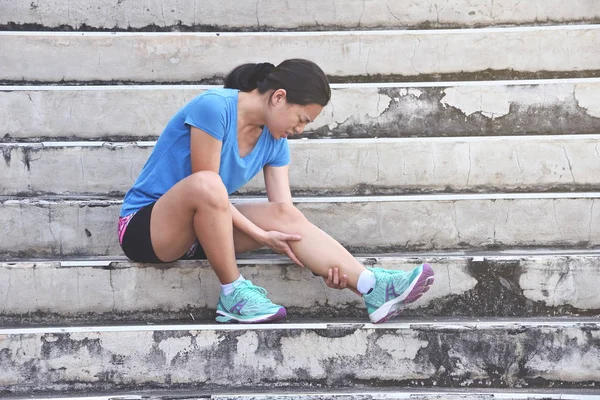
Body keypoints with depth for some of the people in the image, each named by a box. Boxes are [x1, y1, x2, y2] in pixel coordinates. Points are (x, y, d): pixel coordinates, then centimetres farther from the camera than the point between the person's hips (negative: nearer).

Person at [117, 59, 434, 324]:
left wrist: (325, 267, -20)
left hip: (198, 232, 7)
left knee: (285, 214, -17)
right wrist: (261, 235, -22)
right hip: (144, 227, -6)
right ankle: (233, 294, -24)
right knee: (205, 185, -38)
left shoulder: (274, 142, 1)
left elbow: (284, 218, -5)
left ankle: (373, 288, -27)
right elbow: (205, 186, -22)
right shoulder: (214, 107, -21)